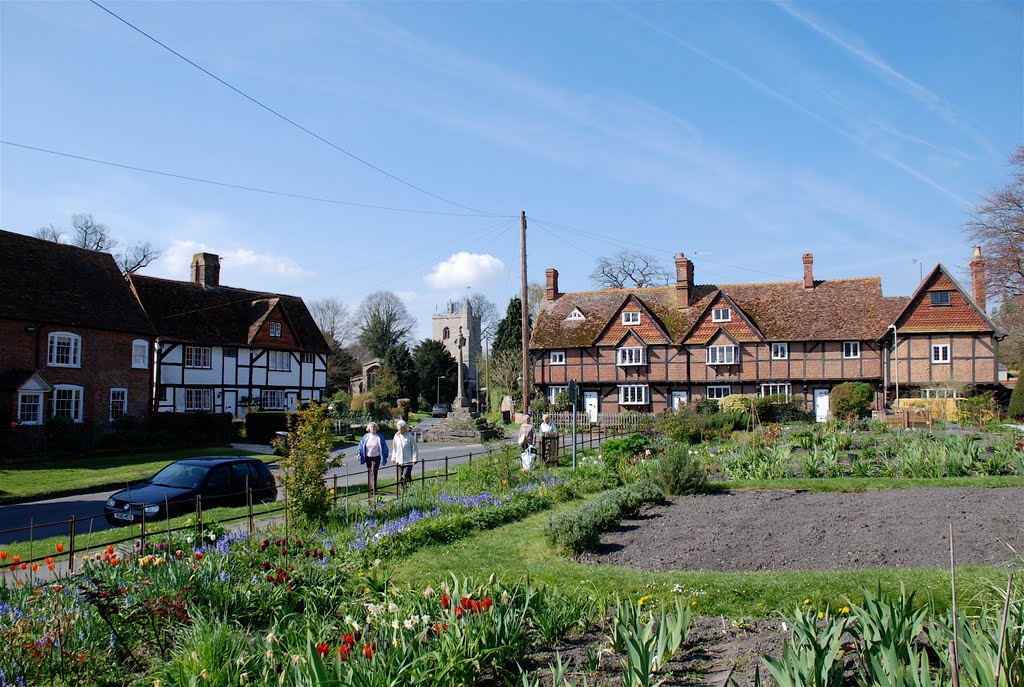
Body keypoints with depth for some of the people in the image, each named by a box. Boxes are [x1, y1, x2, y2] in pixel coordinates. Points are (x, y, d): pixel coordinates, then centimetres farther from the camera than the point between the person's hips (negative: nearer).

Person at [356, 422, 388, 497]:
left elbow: (384, 447, 3)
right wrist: (359, 453, -6)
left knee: (374, 473, -9)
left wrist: (385, 456, 3)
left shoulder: (379, 437, -4)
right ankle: (370, 488, 24)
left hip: (376, 458, -3)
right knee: (369, 473, 12)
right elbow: (361, 445, 6)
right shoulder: (366, 436, 1)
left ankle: (373, 490, -8)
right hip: (368, 457, 3)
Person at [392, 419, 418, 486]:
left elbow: (414, 448, -5)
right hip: (399, 461, 5)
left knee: (406, 476, -15)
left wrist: (414, 459, -8)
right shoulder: (396, 436, 5)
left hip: (408, 461, -5)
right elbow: (394, 448, 15)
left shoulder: (410, 436, -8)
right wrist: (394, 458, 13)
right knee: (400, 479, 5)